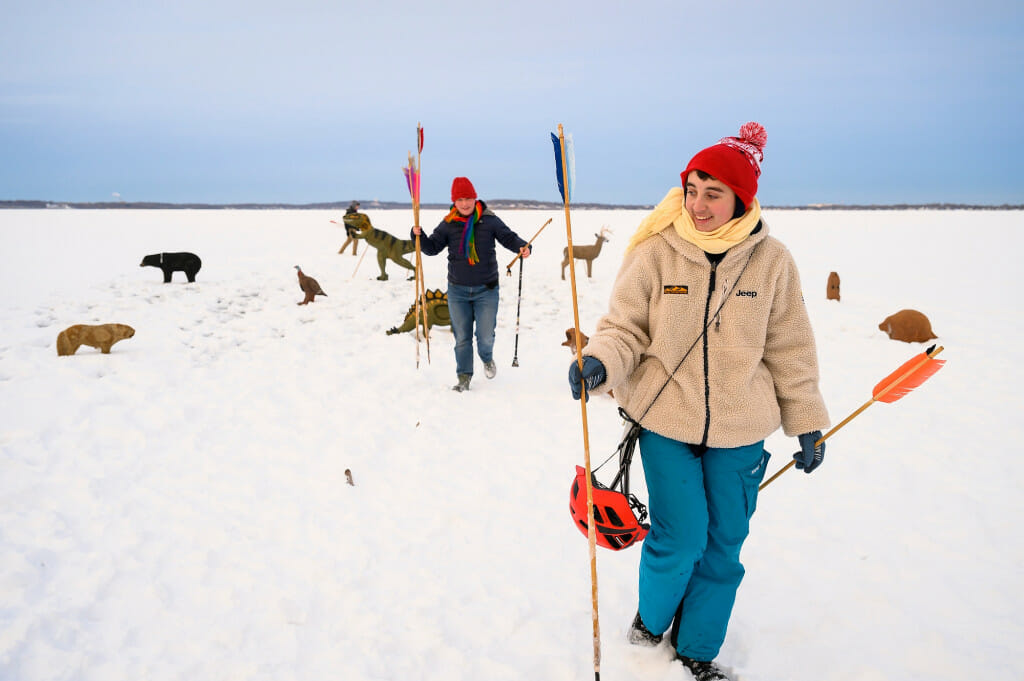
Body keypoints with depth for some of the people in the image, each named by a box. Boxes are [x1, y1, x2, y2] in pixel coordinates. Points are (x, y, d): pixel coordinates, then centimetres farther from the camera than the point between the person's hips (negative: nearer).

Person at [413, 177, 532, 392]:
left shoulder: (489, 220, -4)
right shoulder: (448, 224, 0)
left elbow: (509, 237, -3)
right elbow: (432, 247, 3)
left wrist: (523, 246, -23)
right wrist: (419, 236, -15)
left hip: (486, 289, -1)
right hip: (457, 291, 1)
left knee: (486, 337, 3)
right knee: (462, 337, 7)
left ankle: (487, 358, 38)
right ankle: (464, 377, 21)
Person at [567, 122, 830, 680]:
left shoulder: (770, 259, -3)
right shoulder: (655, 252, -8)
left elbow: (789, 349, 5)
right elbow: (626, 326, -3)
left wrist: (806, 423, 8)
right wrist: (600, 362, -25)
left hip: (740, 431, 2)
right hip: (666, 423, -2)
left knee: (723, 546, 11)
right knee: (681, 540, -2)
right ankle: (650, 620, 32)